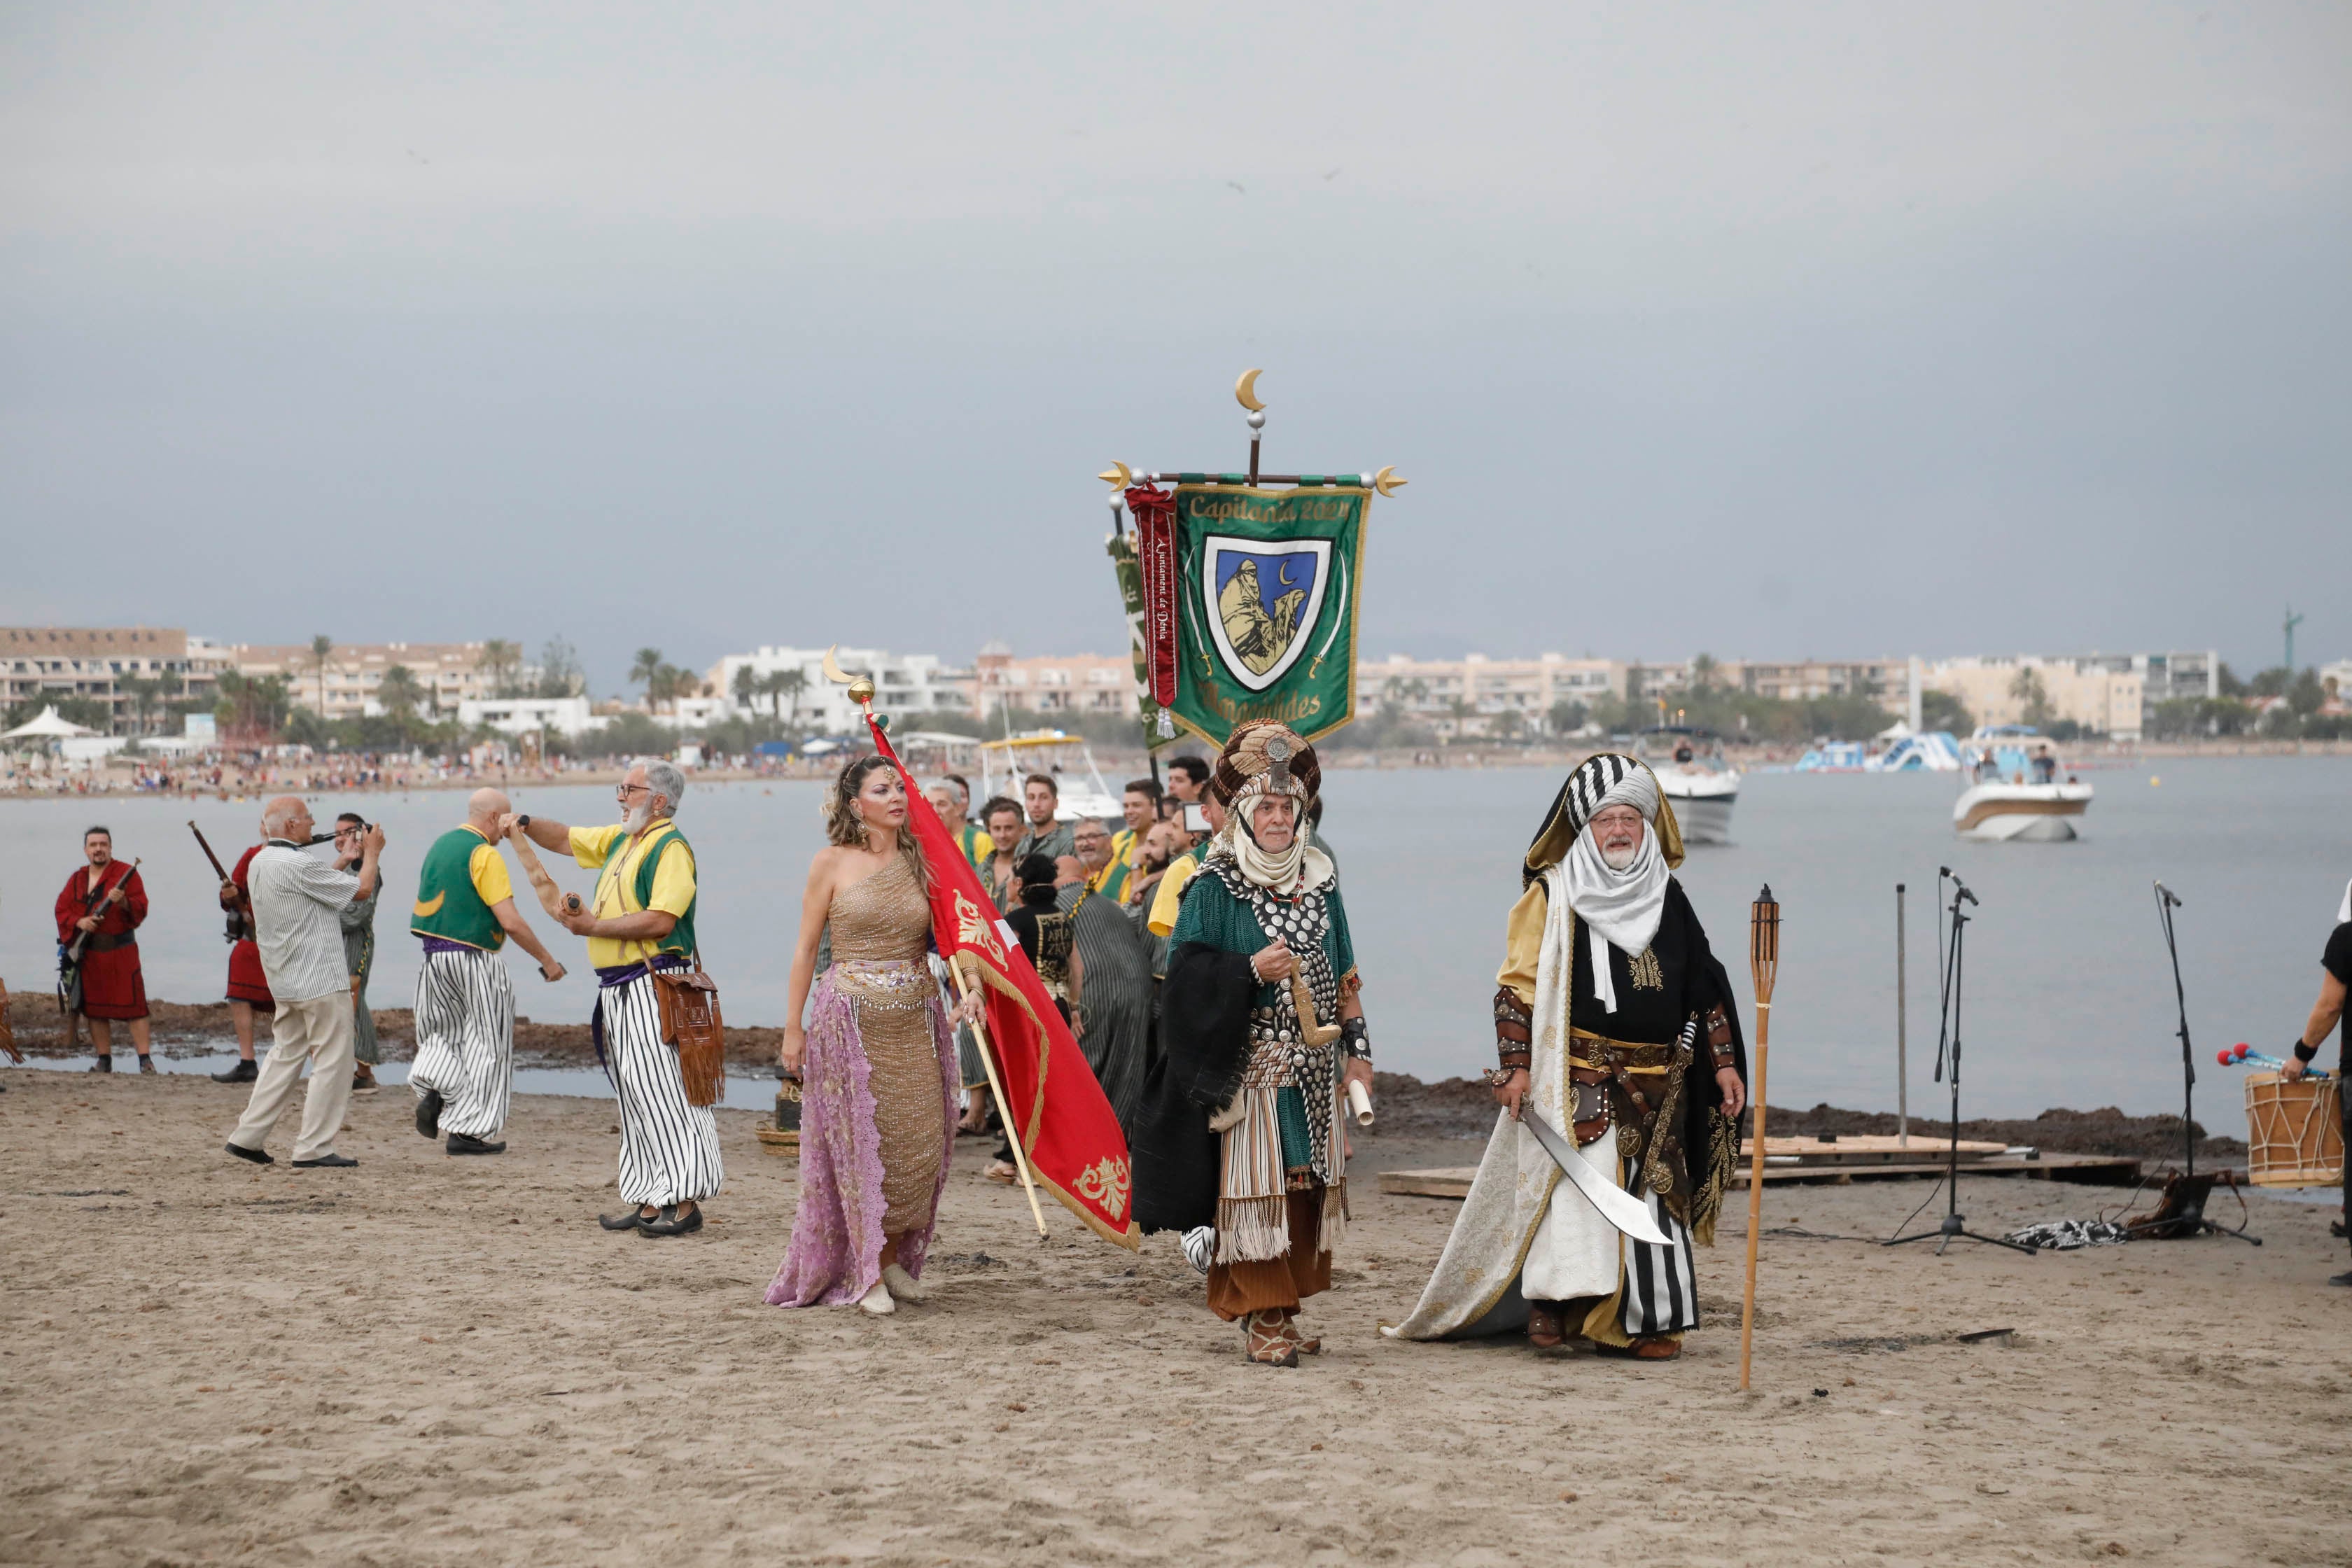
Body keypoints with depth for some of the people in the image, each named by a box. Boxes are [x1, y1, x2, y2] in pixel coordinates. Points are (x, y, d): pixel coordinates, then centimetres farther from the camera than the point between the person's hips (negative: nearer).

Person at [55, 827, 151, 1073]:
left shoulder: (126, 874, -1)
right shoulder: (77, 879, 13)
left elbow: (141, 909, -8)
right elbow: (62, 910, 8)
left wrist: (124, 902, -28)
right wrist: (79, 922, -11)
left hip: (121, 951, -5)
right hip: (88, 951, 5)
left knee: (132, 1004, -10)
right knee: (94, 1007, 7)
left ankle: (145, 1060, -11)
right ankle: (104, 1060, 15)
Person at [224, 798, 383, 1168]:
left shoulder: (259, 863, 9)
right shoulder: (299, 865, -19)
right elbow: (363, 889, -12)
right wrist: (372, 853, 5)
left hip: (284, 981, 9)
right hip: (319, 980, -9)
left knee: (285, 1057, 17)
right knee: (332, 1061, -3)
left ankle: (247, 1137, 16)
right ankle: (314, 1148, -3)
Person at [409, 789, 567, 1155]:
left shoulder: (439, 846, 11)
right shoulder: (485, 855, -14)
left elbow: (423, 909, 19)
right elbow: (510, 921, -19)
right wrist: (546, 960, -11)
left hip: (435, 957, 7)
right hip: (474, 959, -7)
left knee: (445, 1032, 23)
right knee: (487, 1043, 4)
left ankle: (432, 1088, -5)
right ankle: (467, 1131, 4)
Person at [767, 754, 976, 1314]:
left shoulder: (919, 862, 8)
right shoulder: (833, 863, 0)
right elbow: (806, 948, 1)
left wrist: (970, 990, -10)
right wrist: (793, 1027, -2)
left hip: (917, 1017, 3)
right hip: (853, 1017, -3)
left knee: (919, 1140, 1)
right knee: (862, 1142, -3)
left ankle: (893, 1260, 17)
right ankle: (865, 1273, 6)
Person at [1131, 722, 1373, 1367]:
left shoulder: (1320, 881, 12)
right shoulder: (1215, 889, -4)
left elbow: (1343, 974, 17)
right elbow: (1183, 973, -7)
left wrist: (1357, 1049, 11)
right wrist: (1251, 970, -20)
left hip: (1312, 1066, 5)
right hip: (1248, 1067, -5)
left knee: (1306, 1186, 5)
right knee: (1253, 1185, -8)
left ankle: (1285, 1312, 13)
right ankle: (1260, 1319, -4)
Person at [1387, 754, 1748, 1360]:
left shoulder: (1666, 899, 13)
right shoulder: (1551, 896, 0)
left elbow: (1704, 987, 17)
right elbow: (1517, 985, -2)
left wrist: (1723, 1061, 12)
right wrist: (1516, 1065, -10)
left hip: (1656, 1081, 5)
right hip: (1576, 1079, -5)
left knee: (1650, 1190, 4)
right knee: (1578, 1181, -17)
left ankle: (1641, 1321, 10)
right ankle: (1551, 1306, -11)